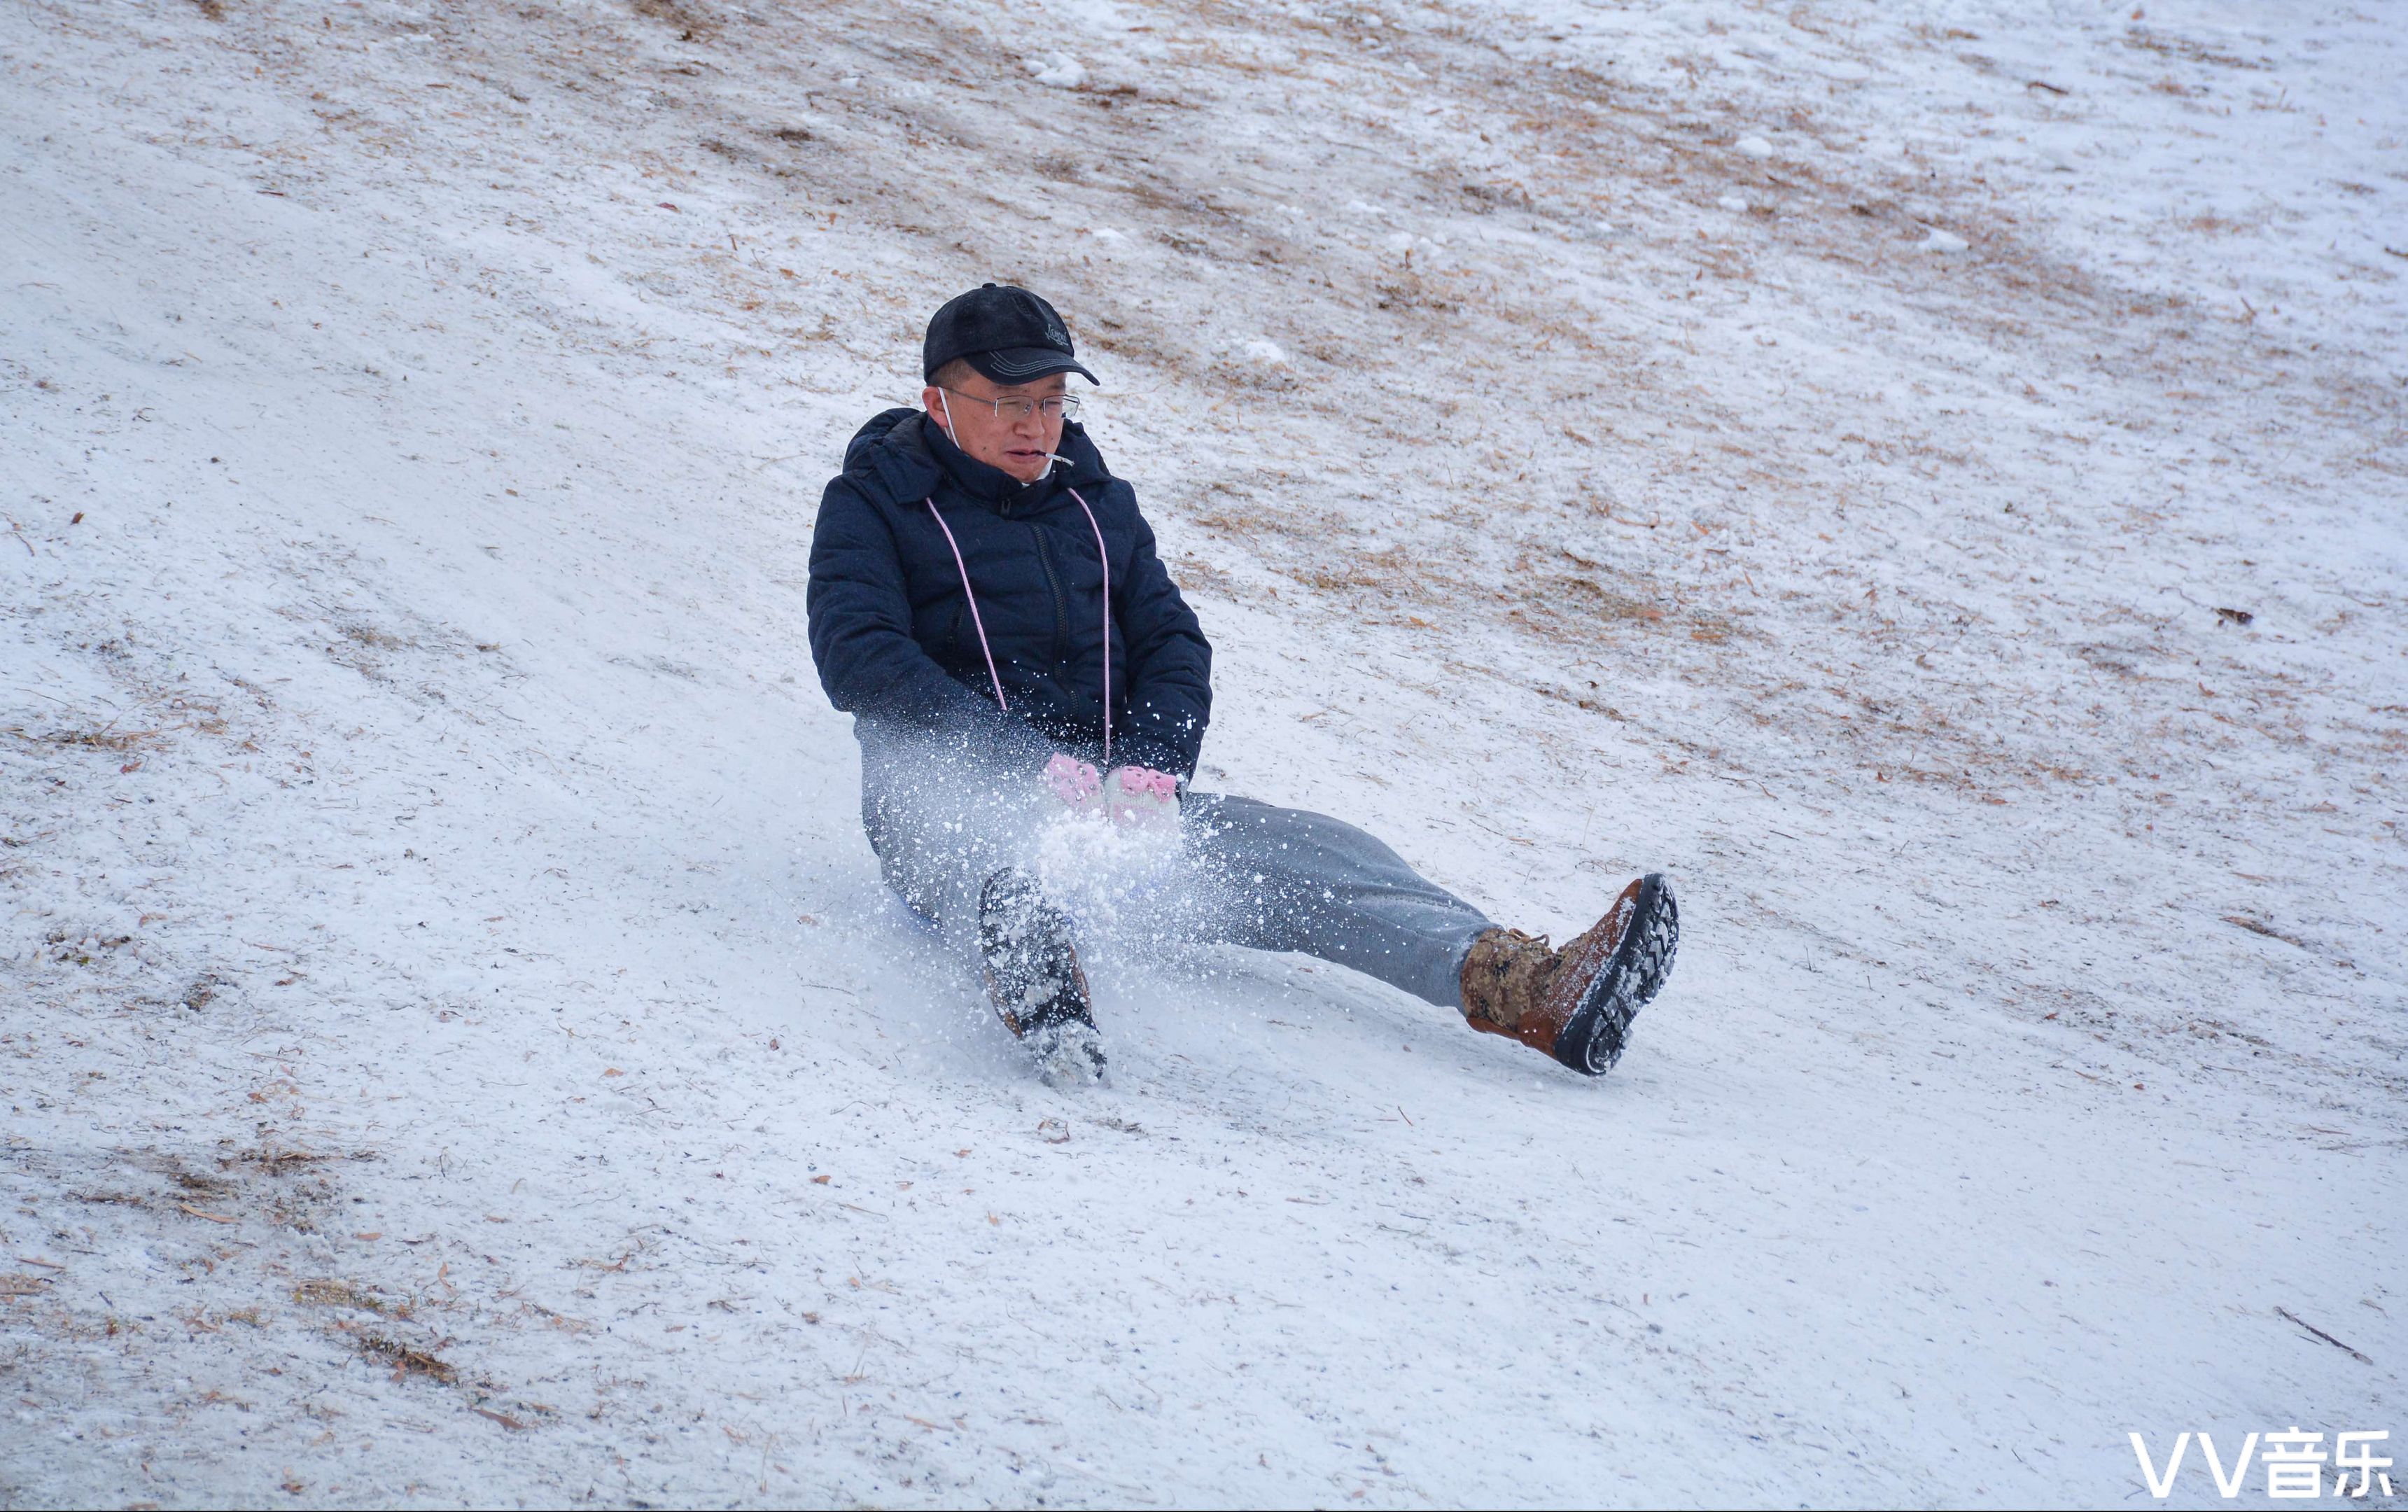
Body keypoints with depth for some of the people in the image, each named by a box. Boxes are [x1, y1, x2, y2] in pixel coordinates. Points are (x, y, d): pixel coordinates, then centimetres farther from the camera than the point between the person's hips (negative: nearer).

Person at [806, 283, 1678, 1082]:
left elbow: (1172, 643, 14)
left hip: (1108, 798, 5)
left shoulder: (1098, 504, 22)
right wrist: (1032, 767, -22)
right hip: (951, 795, -5)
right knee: (993, 862, -43)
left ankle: (1529, 991, -39)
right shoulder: (873, 505, 5)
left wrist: (1149, 768, -10)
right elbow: (859, 658, -11)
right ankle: (1035, 977, -81)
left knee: (1311, 855, -18)